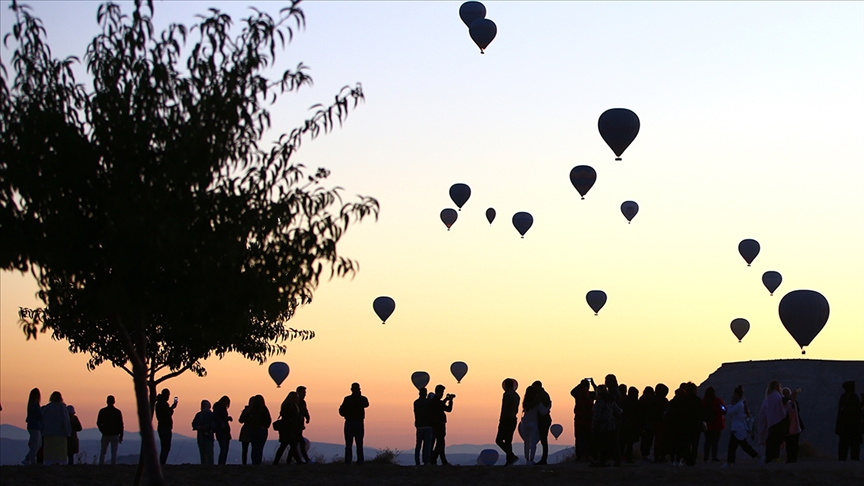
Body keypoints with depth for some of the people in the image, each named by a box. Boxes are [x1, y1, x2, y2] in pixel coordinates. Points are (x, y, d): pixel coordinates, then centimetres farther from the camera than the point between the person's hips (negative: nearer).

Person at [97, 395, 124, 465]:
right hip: (115, 435, -1)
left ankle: (100, 465, 2)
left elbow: (98, 423, 4)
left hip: (105, 435, 1)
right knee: (114, 453, 1)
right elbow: (121, 424, -4)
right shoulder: (117, 412, -3)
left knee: (103, 451, 11)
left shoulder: (102, 411, -1)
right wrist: (121, 435, 4)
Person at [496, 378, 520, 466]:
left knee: (499, 440, -7)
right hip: (513, 420, 9)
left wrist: (501, 421, -16)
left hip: (506, 420, -9)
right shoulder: (516, 395, 13)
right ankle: (509, 460, 7)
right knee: (508, 441, 11)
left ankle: (512, 456, -19)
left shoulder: (507, 394, -14)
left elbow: (504, 409, -19)